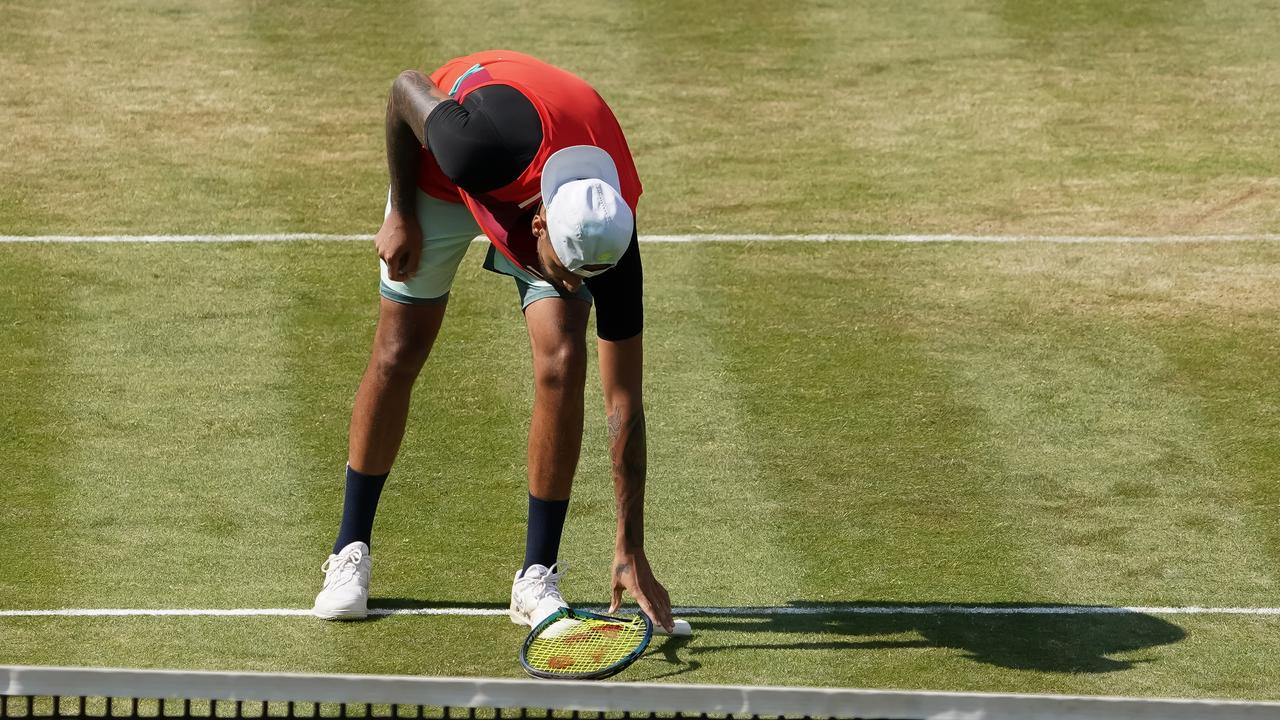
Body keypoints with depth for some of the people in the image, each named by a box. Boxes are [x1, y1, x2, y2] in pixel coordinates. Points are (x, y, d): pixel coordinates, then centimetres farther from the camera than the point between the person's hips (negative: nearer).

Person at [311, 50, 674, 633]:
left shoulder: (609, 240, -35)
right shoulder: (482, 146, -46)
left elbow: (624, 403, -27)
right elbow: (407, 88, -22)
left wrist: (630, 552, -25)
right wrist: (401, 215, -11)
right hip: (441, 175, -1)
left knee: (562, 362, -17)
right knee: (397, 355, 1)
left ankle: (537, 577, -5)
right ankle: (350, 555, 18)